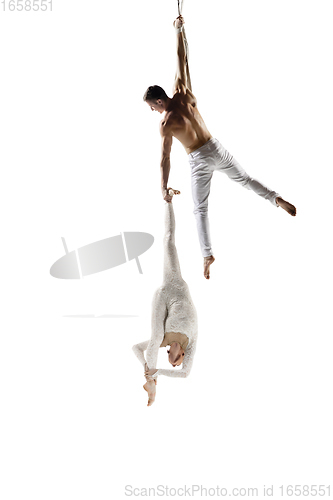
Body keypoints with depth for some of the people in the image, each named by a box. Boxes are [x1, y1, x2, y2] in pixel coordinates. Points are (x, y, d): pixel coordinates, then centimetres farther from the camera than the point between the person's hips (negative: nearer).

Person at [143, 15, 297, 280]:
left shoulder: (165, 124, -14)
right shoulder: (183, 94, -5)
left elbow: (165, 159, -11)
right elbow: (182, 60, 3)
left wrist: (164, 188, -3)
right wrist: (179, 30, 12)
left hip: (199, 161, -4)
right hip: (216, 149, 4)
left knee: (200, 209, 7)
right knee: (245, 179, 18)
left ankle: (208, 254, 5)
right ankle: (276, 199, -5)